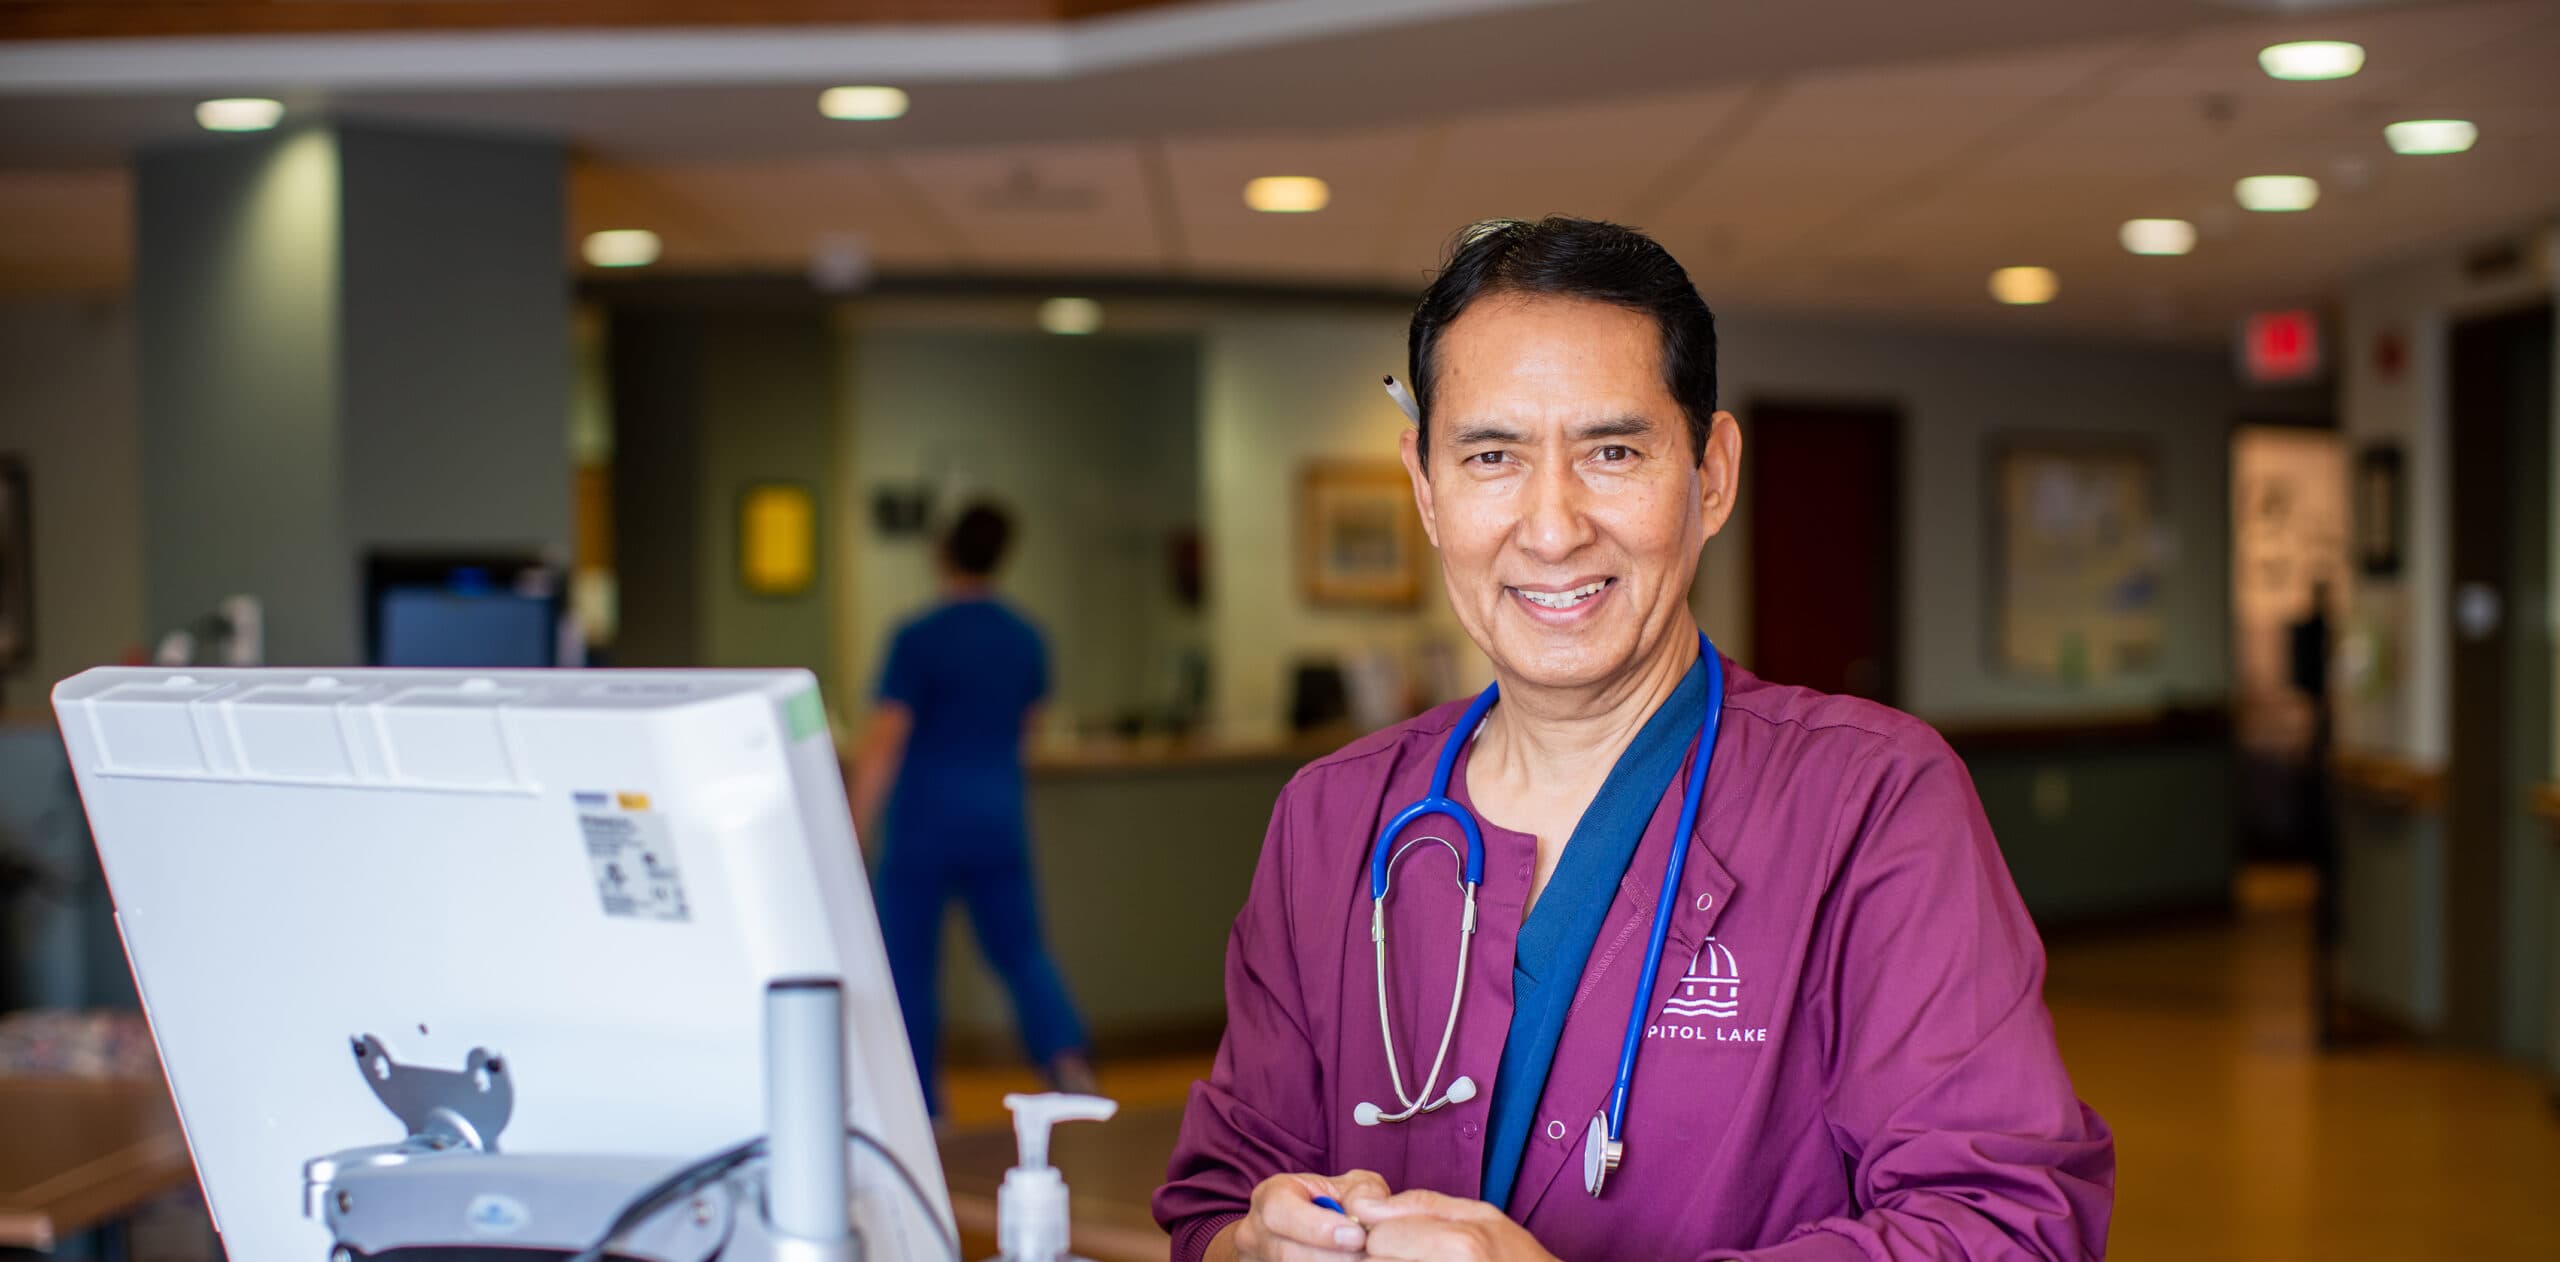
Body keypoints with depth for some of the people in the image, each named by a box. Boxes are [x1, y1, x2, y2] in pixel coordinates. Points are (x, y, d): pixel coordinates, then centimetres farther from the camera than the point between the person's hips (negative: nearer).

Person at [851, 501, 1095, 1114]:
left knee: (907, 963, 7)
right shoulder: (1026, 638, 5)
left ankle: (920, 1108, 11)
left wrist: (853, 829, -12)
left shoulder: (919, 639, -12)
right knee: (1021, 952, 14)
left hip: (924, 826, -5)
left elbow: (883, 742, -15)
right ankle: (1067, 1053, -10)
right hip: (999, 821, 5)